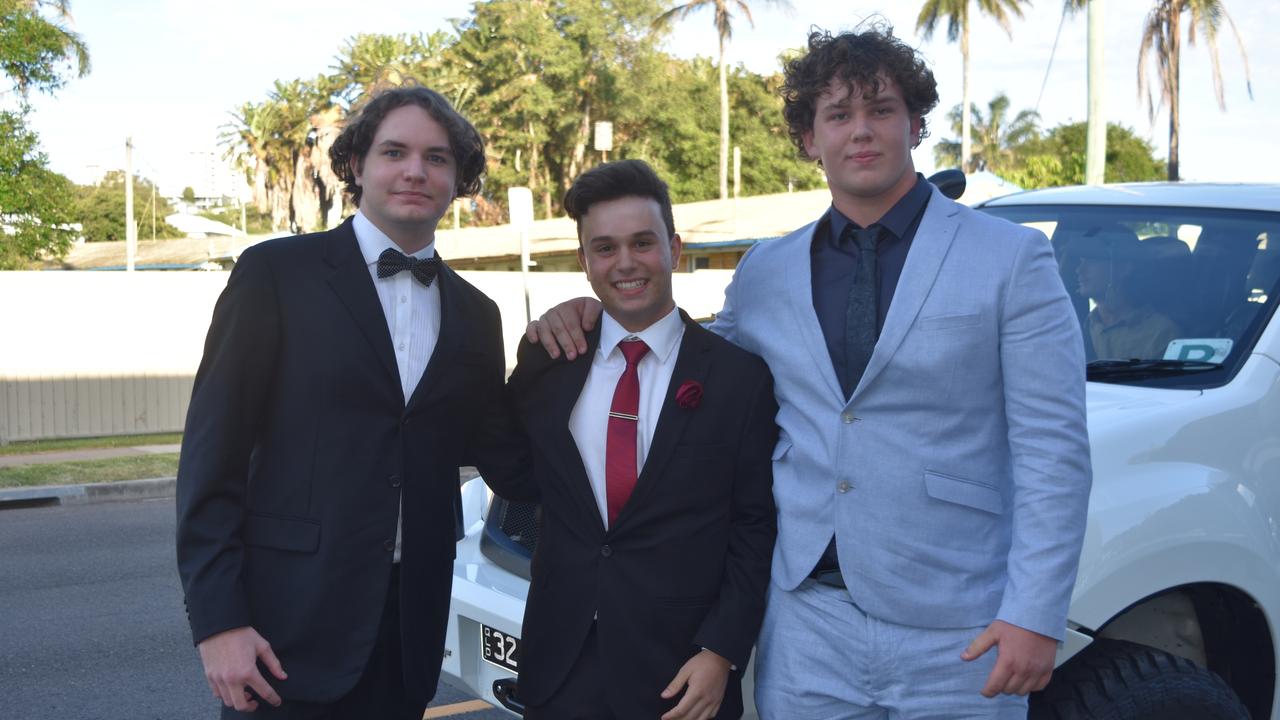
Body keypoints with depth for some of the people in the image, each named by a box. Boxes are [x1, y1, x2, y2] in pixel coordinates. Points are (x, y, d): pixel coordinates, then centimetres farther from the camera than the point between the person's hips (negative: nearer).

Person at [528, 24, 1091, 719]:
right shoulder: (764, 273, 9)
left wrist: (1035, 615, -12)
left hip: (955, 635, -2)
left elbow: (1053, 449, -5)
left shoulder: (1012, 258, -2)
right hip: (807, 622, 3)